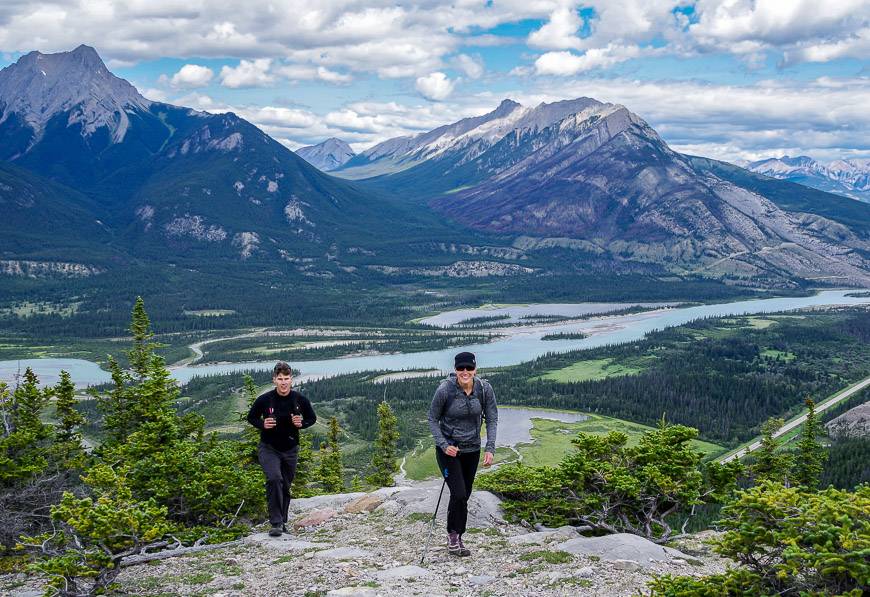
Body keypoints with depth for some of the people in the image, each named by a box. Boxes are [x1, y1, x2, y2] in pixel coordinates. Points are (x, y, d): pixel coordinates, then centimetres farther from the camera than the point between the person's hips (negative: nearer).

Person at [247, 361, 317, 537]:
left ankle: (282, 522, 31)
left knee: (285, 487, 12)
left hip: (290, 450, 3)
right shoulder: (264, 400, -13)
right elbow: (251, 417, 3)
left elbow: (312, 418, 8)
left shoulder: (300, 400, -8)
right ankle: (275, 523, -21)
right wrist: (262, 424, -17)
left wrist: (301, 424, -13)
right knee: (274, 479, -25)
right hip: (269, 448, -3)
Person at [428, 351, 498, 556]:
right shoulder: (445, 390, -19)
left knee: (464, 495, 11)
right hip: (448, 449, -3)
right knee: (459, 493, -13)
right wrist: (443, 445, -17)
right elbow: (433, 419, -7)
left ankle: (457, 538, 27)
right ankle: (453, 534, 9)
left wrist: (490, 448, -12)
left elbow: (492, 419, -2)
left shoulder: (485, 389, -11)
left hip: (472, 449, 4)